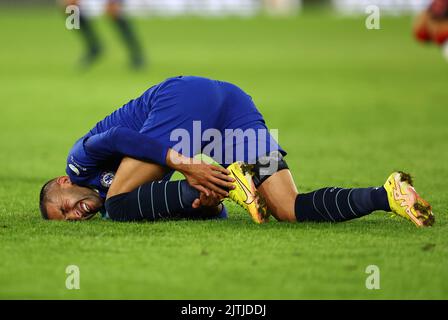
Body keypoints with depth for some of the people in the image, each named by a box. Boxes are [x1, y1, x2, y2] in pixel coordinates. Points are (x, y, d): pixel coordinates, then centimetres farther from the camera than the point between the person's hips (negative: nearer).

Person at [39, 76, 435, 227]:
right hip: (235, 99, 8)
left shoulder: (81, 159, 13)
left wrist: (186, 167, -18)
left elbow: (114, 138, -9)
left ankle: (224, 185, -18)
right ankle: (389, 194, -25)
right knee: (290, 209, -5)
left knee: (118, 202, -4)